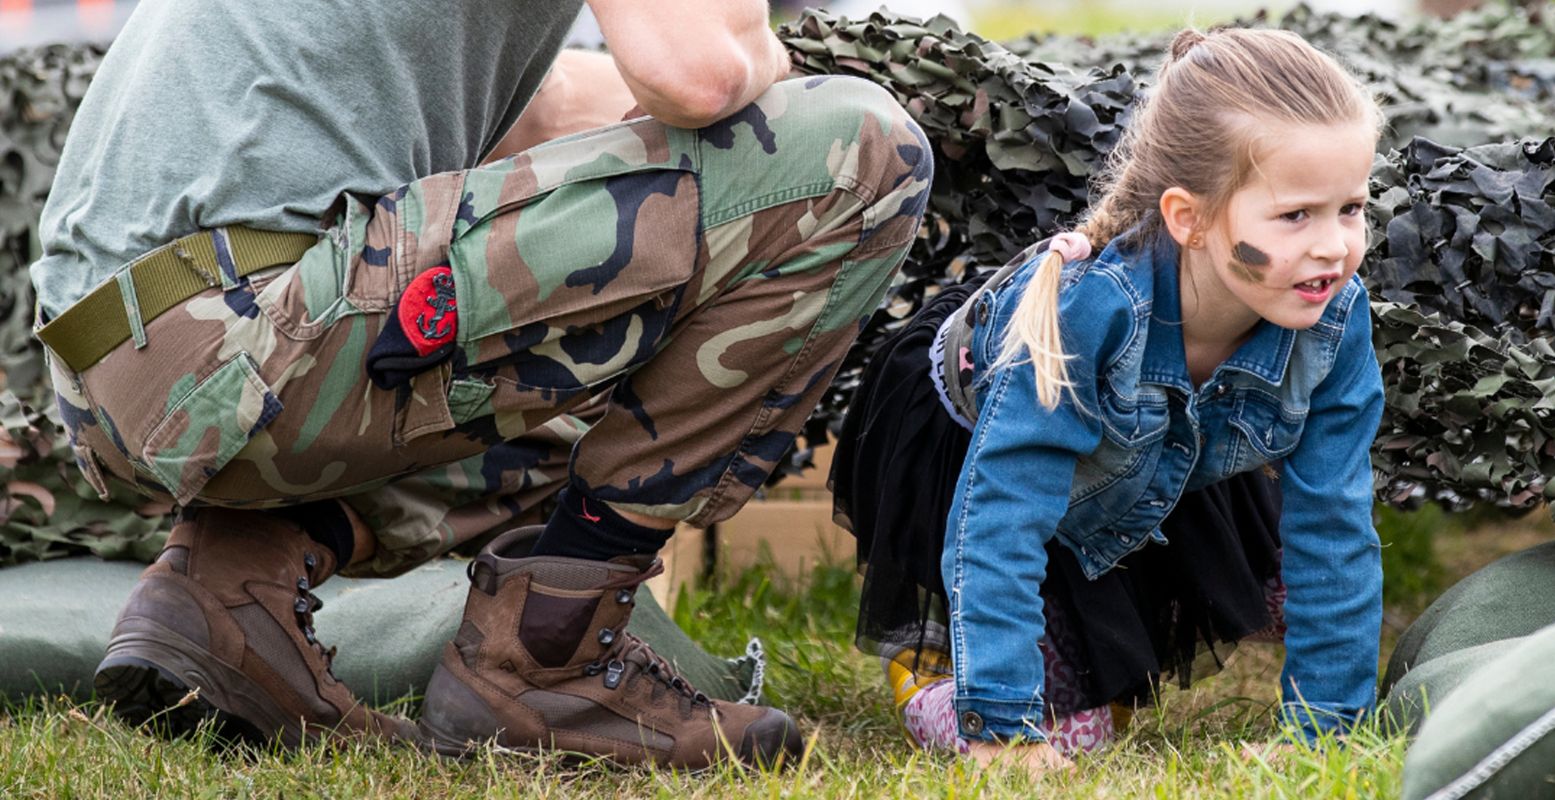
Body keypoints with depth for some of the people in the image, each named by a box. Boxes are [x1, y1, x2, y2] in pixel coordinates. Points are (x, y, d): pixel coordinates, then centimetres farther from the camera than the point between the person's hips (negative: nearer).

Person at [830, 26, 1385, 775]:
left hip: (1150, 472, 6)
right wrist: (1000, 727, -46)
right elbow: (1001, 520, -43)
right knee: (1061, 720, -16)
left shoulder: (1332, 316, -29)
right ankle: (929, 632, 13)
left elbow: (1332, 525, -21)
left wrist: (1327, 727, -21)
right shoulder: (1088, 304, -44)